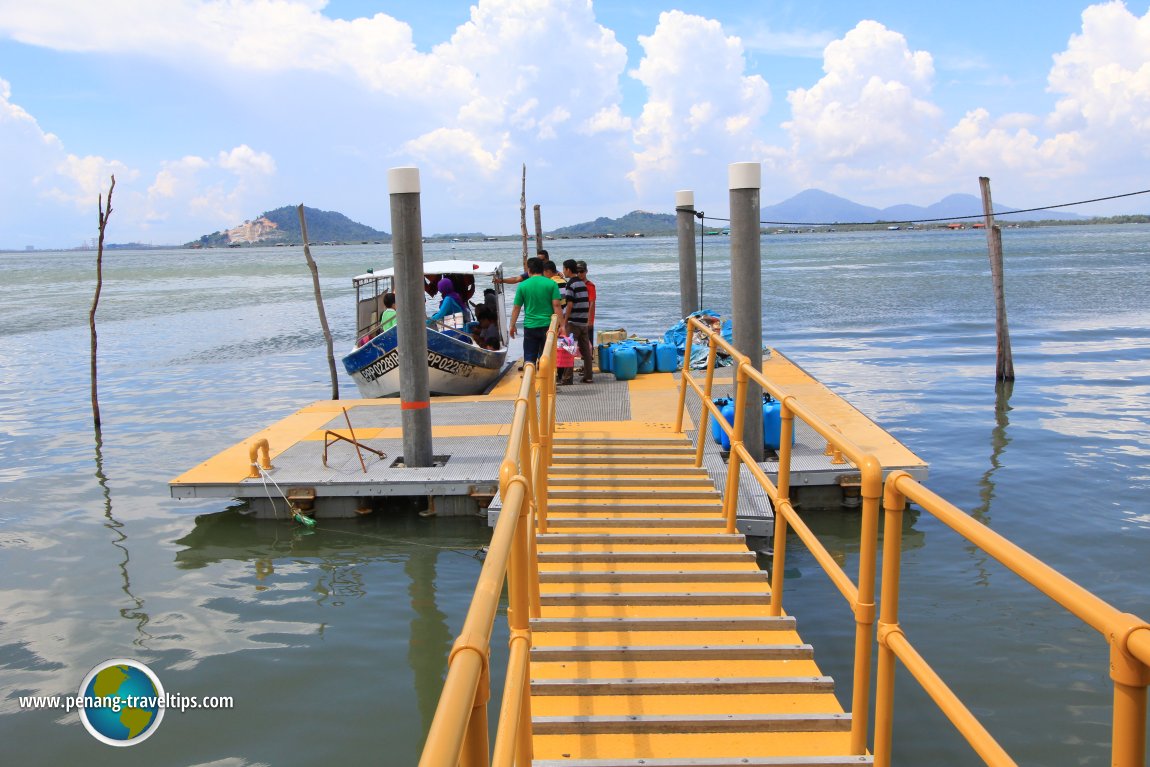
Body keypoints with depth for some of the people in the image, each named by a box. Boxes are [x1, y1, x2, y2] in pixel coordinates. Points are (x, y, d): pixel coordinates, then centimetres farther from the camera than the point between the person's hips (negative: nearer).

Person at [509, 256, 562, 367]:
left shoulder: (523, 285, 1)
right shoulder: (551, 284, -2)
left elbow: (516, 307, 3)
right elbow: (556, 306, -7)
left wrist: (512, 325, 13)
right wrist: (561, 325, -5)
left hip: (530, 327, 0)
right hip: (548, 325, 0)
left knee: (529, 359, 6)